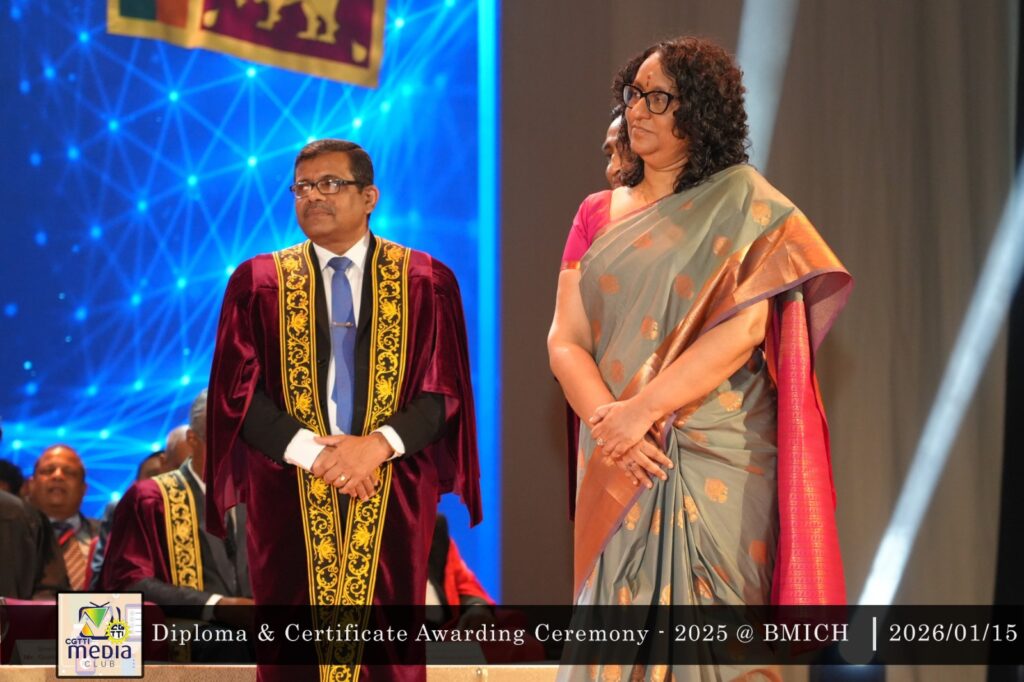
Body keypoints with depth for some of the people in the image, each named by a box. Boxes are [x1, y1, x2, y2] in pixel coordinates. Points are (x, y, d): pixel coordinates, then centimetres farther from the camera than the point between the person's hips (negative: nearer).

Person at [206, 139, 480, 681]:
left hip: (392, 497, 0)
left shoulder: (426, 281, 6)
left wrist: (378, 444, -16)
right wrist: (313, 453, -13)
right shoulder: (256, 282, 7)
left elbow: (445, 389, 0)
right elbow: (238, 391, 0)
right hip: (288, 497, 0)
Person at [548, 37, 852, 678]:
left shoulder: (744, 205, -1)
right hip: (617, 467, 4)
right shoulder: (598, 214, 12)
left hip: (714, 461, -4)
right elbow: (565, 340, 3)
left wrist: (642, 410, -18)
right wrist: (608, 423, -15)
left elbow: (743, 330, -12)